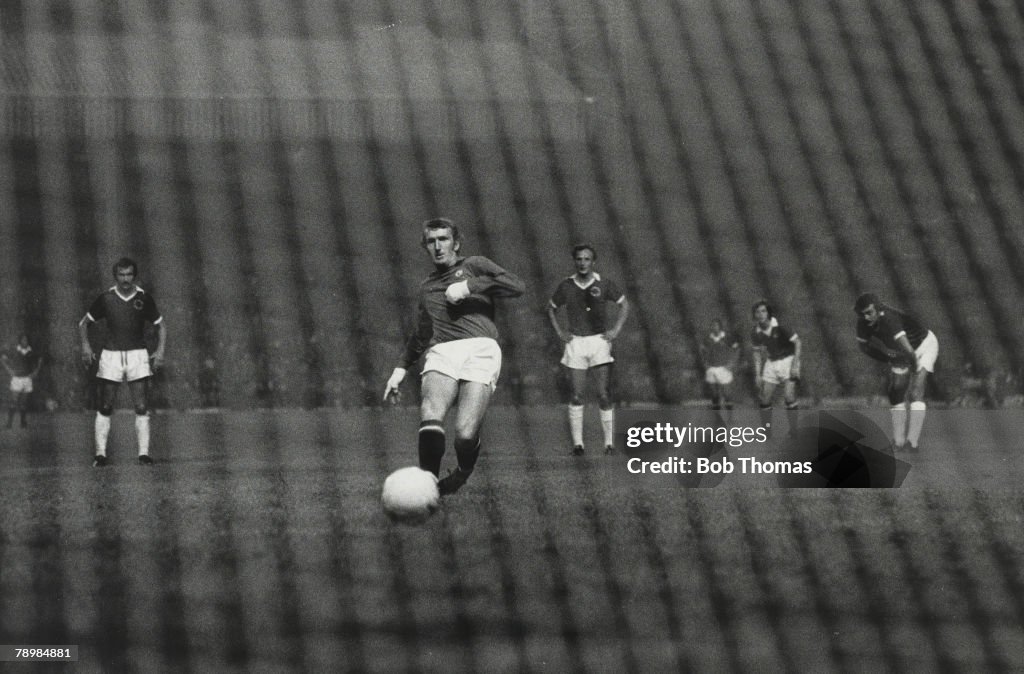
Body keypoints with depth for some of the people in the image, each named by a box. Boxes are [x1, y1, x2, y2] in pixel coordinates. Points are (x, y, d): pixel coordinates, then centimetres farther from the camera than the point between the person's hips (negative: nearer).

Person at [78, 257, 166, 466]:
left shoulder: (144, 298, 2)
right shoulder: (106, 298, 1)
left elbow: (161, 325, 12)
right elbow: (84, 322, 12)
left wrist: (160, 351, 0)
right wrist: (85, 345, -3)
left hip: (138, 355, 0)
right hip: (111, 355, 0)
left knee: (141, 408, -5)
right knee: (105, 408, -1)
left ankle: (144, 453, -1)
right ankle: (100, 453, 4)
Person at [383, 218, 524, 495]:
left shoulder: (473, 266, 18)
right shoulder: (426, 287, 31)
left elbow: (517, 286, 2)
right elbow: (420, 335, 42)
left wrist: (469, 286, -3)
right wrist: (401, 368, 34)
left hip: (480, 350, -3)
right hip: (441, 353, 3)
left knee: (465, 435, -20)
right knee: (431, 416, -30)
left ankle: (462, 474, 13)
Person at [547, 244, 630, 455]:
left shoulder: (604, 284, -1)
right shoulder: (566, 286, 2)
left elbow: (624, 304, 11)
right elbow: (552, 308, 18)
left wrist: (616, 330, 2)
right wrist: (559, 331, 7)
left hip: (599, 341, -1)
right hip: (575, 343, 1)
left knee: (604, 395, -7)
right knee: (577, 396, -4)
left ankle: (609, 442, 0)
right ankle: (577, 442, 2)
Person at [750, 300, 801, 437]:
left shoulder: (779, 327, -19)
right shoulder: (756, 333, -5)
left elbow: (797, 341, -11)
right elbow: (757, 353, 8)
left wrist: (795, 364, -16)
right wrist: (757, 374, 3)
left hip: (787, 359, -5)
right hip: (771, 363, 5)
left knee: (789, 396, -18)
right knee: (764, 398, 0)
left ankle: (793, 430, -9)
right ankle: (766, 430, 15)